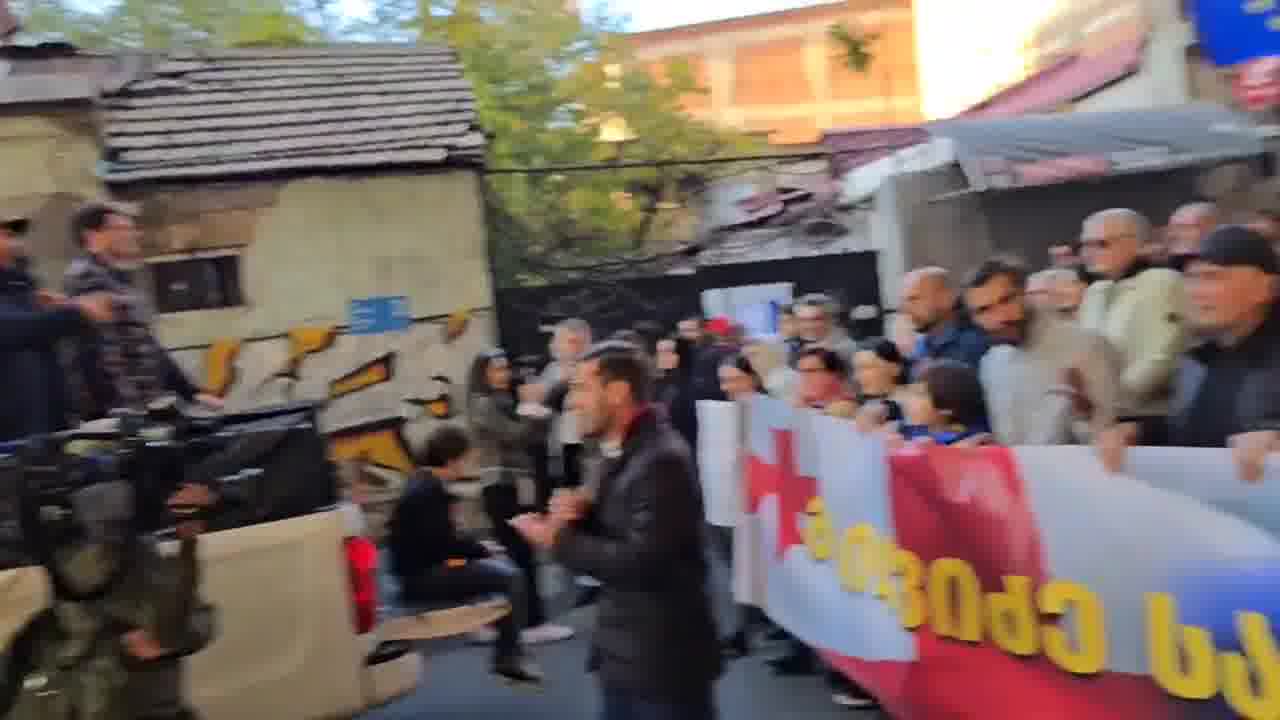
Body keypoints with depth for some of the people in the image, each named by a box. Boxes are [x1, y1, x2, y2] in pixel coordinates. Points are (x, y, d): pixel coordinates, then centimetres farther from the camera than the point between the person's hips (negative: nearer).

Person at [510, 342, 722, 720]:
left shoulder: (662, 460, -23)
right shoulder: (619, 453, 8)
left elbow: (640, 562, -28)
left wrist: (559, 540, -19)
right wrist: (580, 513, -6)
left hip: (664, 658, -9)